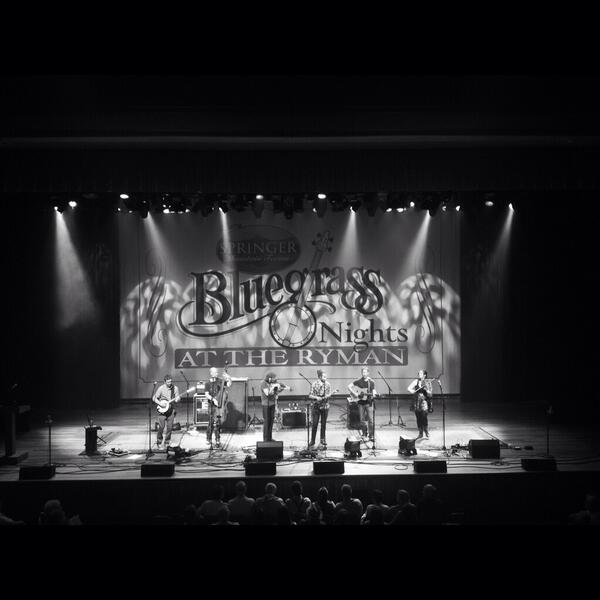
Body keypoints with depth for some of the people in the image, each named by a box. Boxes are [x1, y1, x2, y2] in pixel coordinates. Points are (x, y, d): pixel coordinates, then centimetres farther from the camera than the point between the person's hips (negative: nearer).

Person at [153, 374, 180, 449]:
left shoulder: (175, 388, 1)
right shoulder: (161, 388, -7)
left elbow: (177, 398, 5)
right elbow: (154, 398, -3)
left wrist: (176, 399, -18)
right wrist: (160, 404, -17)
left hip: (171, 409, 3)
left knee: (169, 427, 2)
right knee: (161, 427, -7)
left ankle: (167, 443, 16)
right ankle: (159, 442, 10)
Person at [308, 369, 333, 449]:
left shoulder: (328, 384, 0)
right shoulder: (314, 385, -8)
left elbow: (329, 394, 8)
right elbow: (310, 395, -5)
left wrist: (327, 396, -13)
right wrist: (316, 397, -23)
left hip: (325, 406, 2)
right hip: (316, 406, -2)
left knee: (323, 424, 7)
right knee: (314, 424, -1)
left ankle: (323, 441, 17)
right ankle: (312, 441, 11)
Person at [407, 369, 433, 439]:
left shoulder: (427, 382, -1)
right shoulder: (416, 381, 7)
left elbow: (430, 394, -4)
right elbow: (409, 388, 7)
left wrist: (426, 389, -22)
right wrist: (412, 391, -14)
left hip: (424, 402, -4)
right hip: (417, 402, 4)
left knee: (424, 418, -13)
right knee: (418, 419, 5)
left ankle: (427, 434, -5)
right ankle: (420, 433, 17)